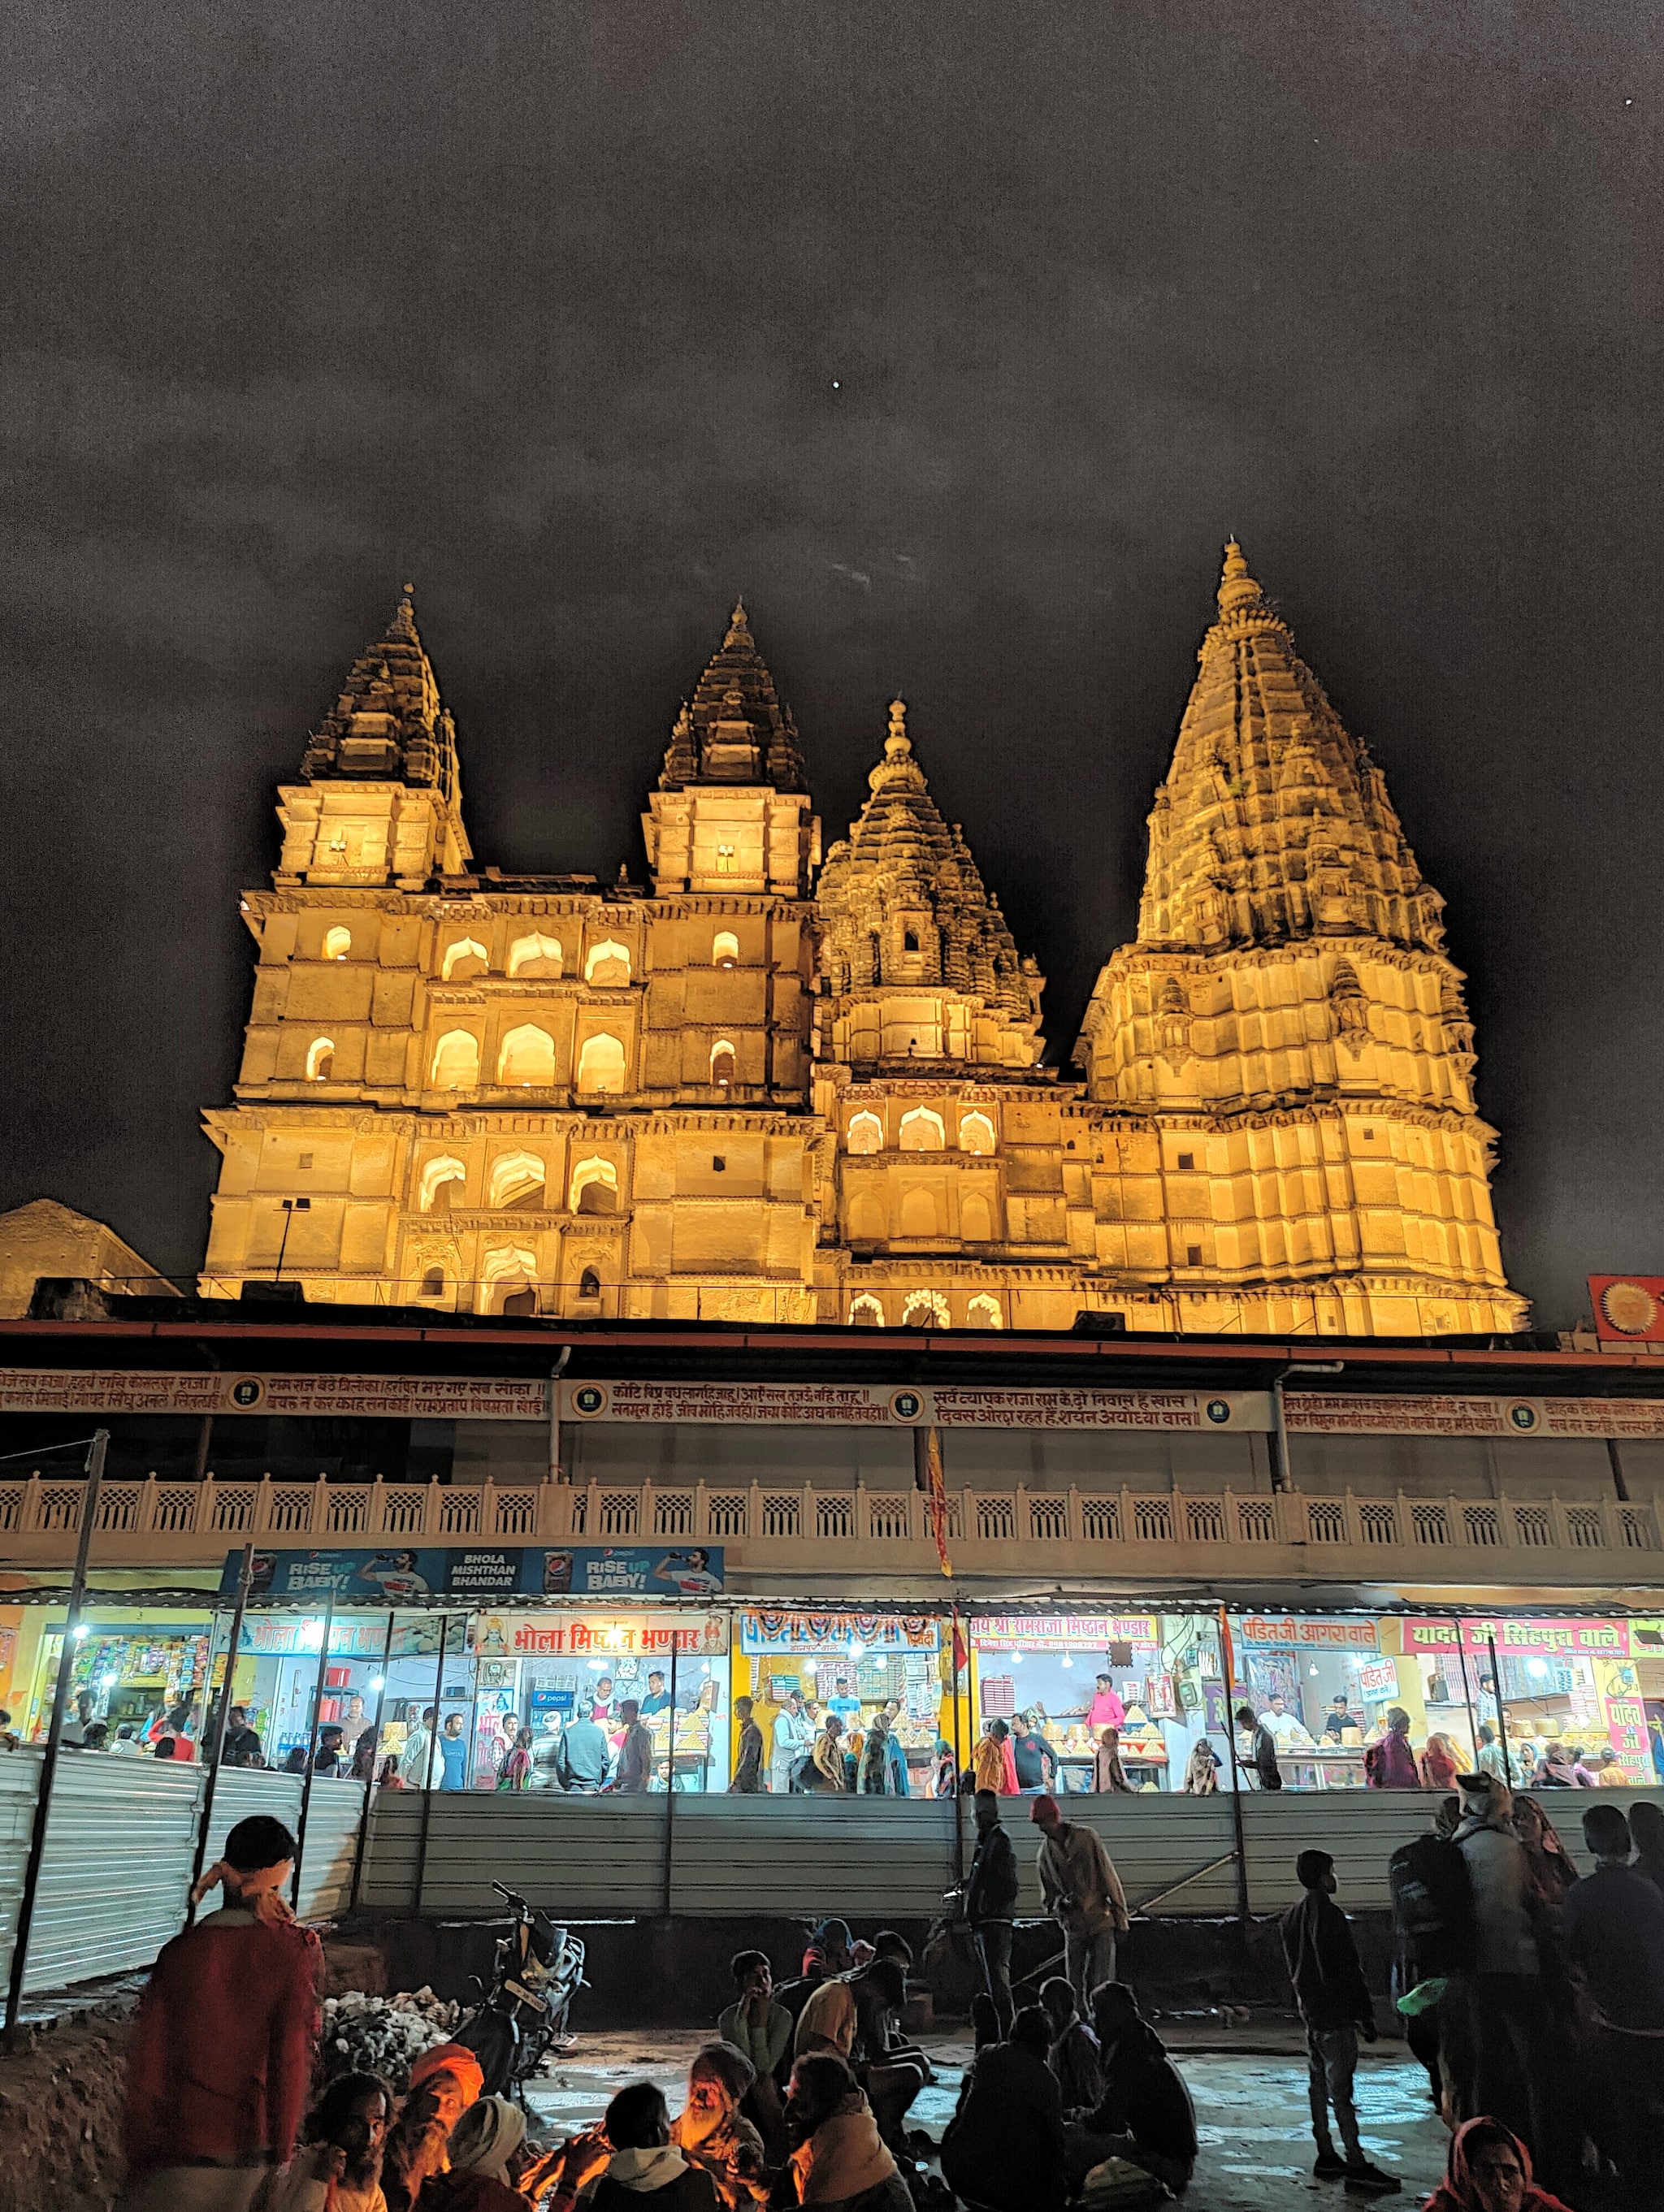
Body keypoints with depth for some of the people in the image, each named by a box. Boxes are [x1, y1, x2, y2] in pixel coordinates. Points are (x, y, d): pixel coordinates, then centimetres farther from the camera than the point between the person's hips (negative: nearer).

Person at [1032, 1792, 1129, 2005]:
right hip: (1073, 1928, 4)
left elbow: (1109, 1878, -3)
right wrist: (1059, 1904, -12)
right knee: (1074, 1986, 4)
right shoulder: (1044, 1853, 4)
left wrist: (1120, 1919, -3)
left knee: (1102, 1984, -7)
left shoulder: (1086, 1838, -7)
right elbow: (1048, 1892, 11)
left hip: (1101, 1923, -4)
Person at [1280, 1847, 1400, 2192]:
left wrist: (1305, 2004, 20)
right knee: (1341, 2089, -7)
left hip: (1310, 2011, 8)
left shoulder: (1291, 1917, 11)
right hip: (1335, 2014, -8)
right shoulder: (1328, 1914, -17)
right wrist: (1365, 2014, -12)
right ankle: (1356, 2164, -6)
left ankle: (1326, 2155, 17)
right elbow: (1348, 1969, -17)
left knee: (1318, 2084, 12)